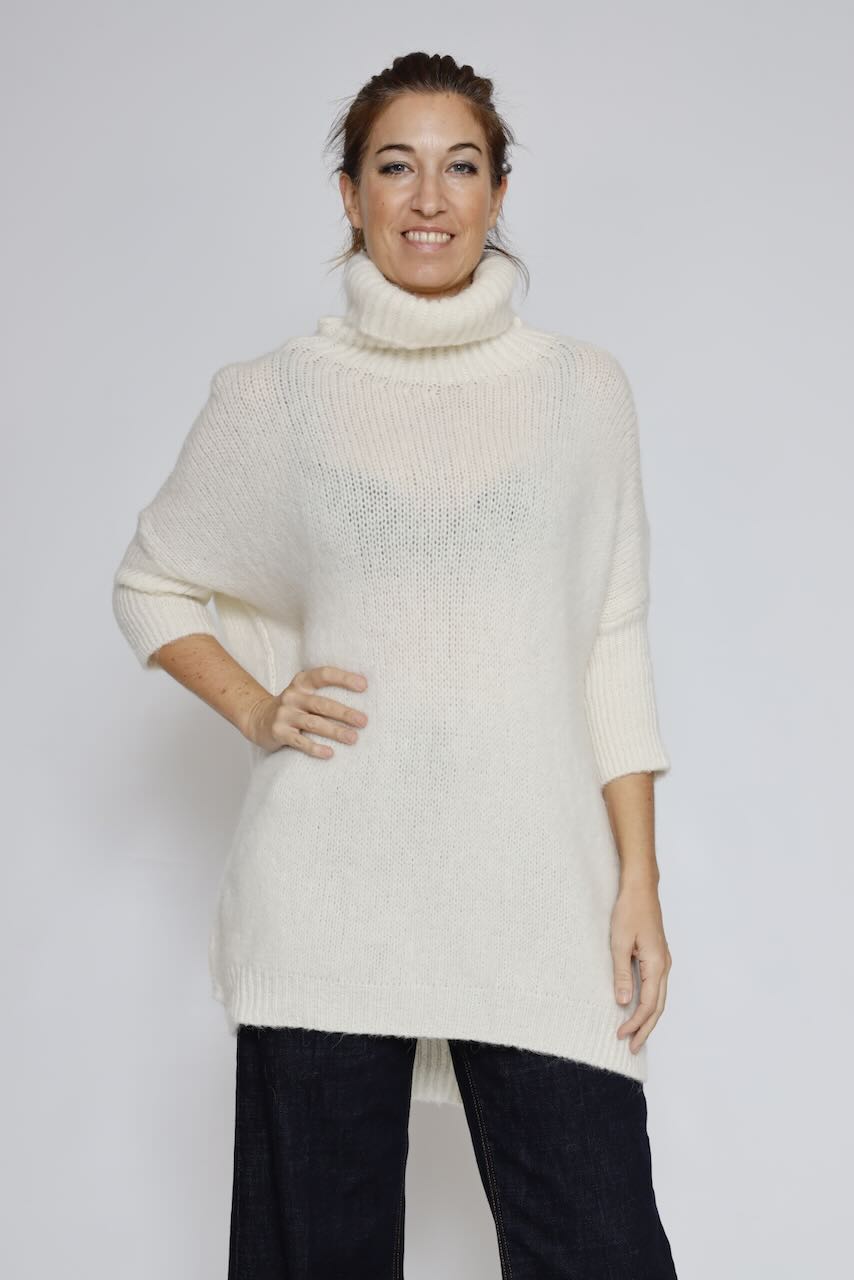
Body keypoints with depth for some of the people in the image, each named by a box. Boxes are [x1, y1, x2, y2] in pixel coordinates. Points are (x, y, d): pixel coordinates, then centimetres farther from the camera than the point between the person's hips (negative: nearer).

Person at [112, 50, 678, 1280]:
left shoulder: (584, 387, 7)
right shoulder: (274, 396, 5)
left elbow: (612, 647, 7)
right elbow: (150, 583, 18)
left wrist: (640, 880, 2)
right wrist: (256, 708, 2)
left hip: (534, 888, 1)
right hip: (327, 888, 0)